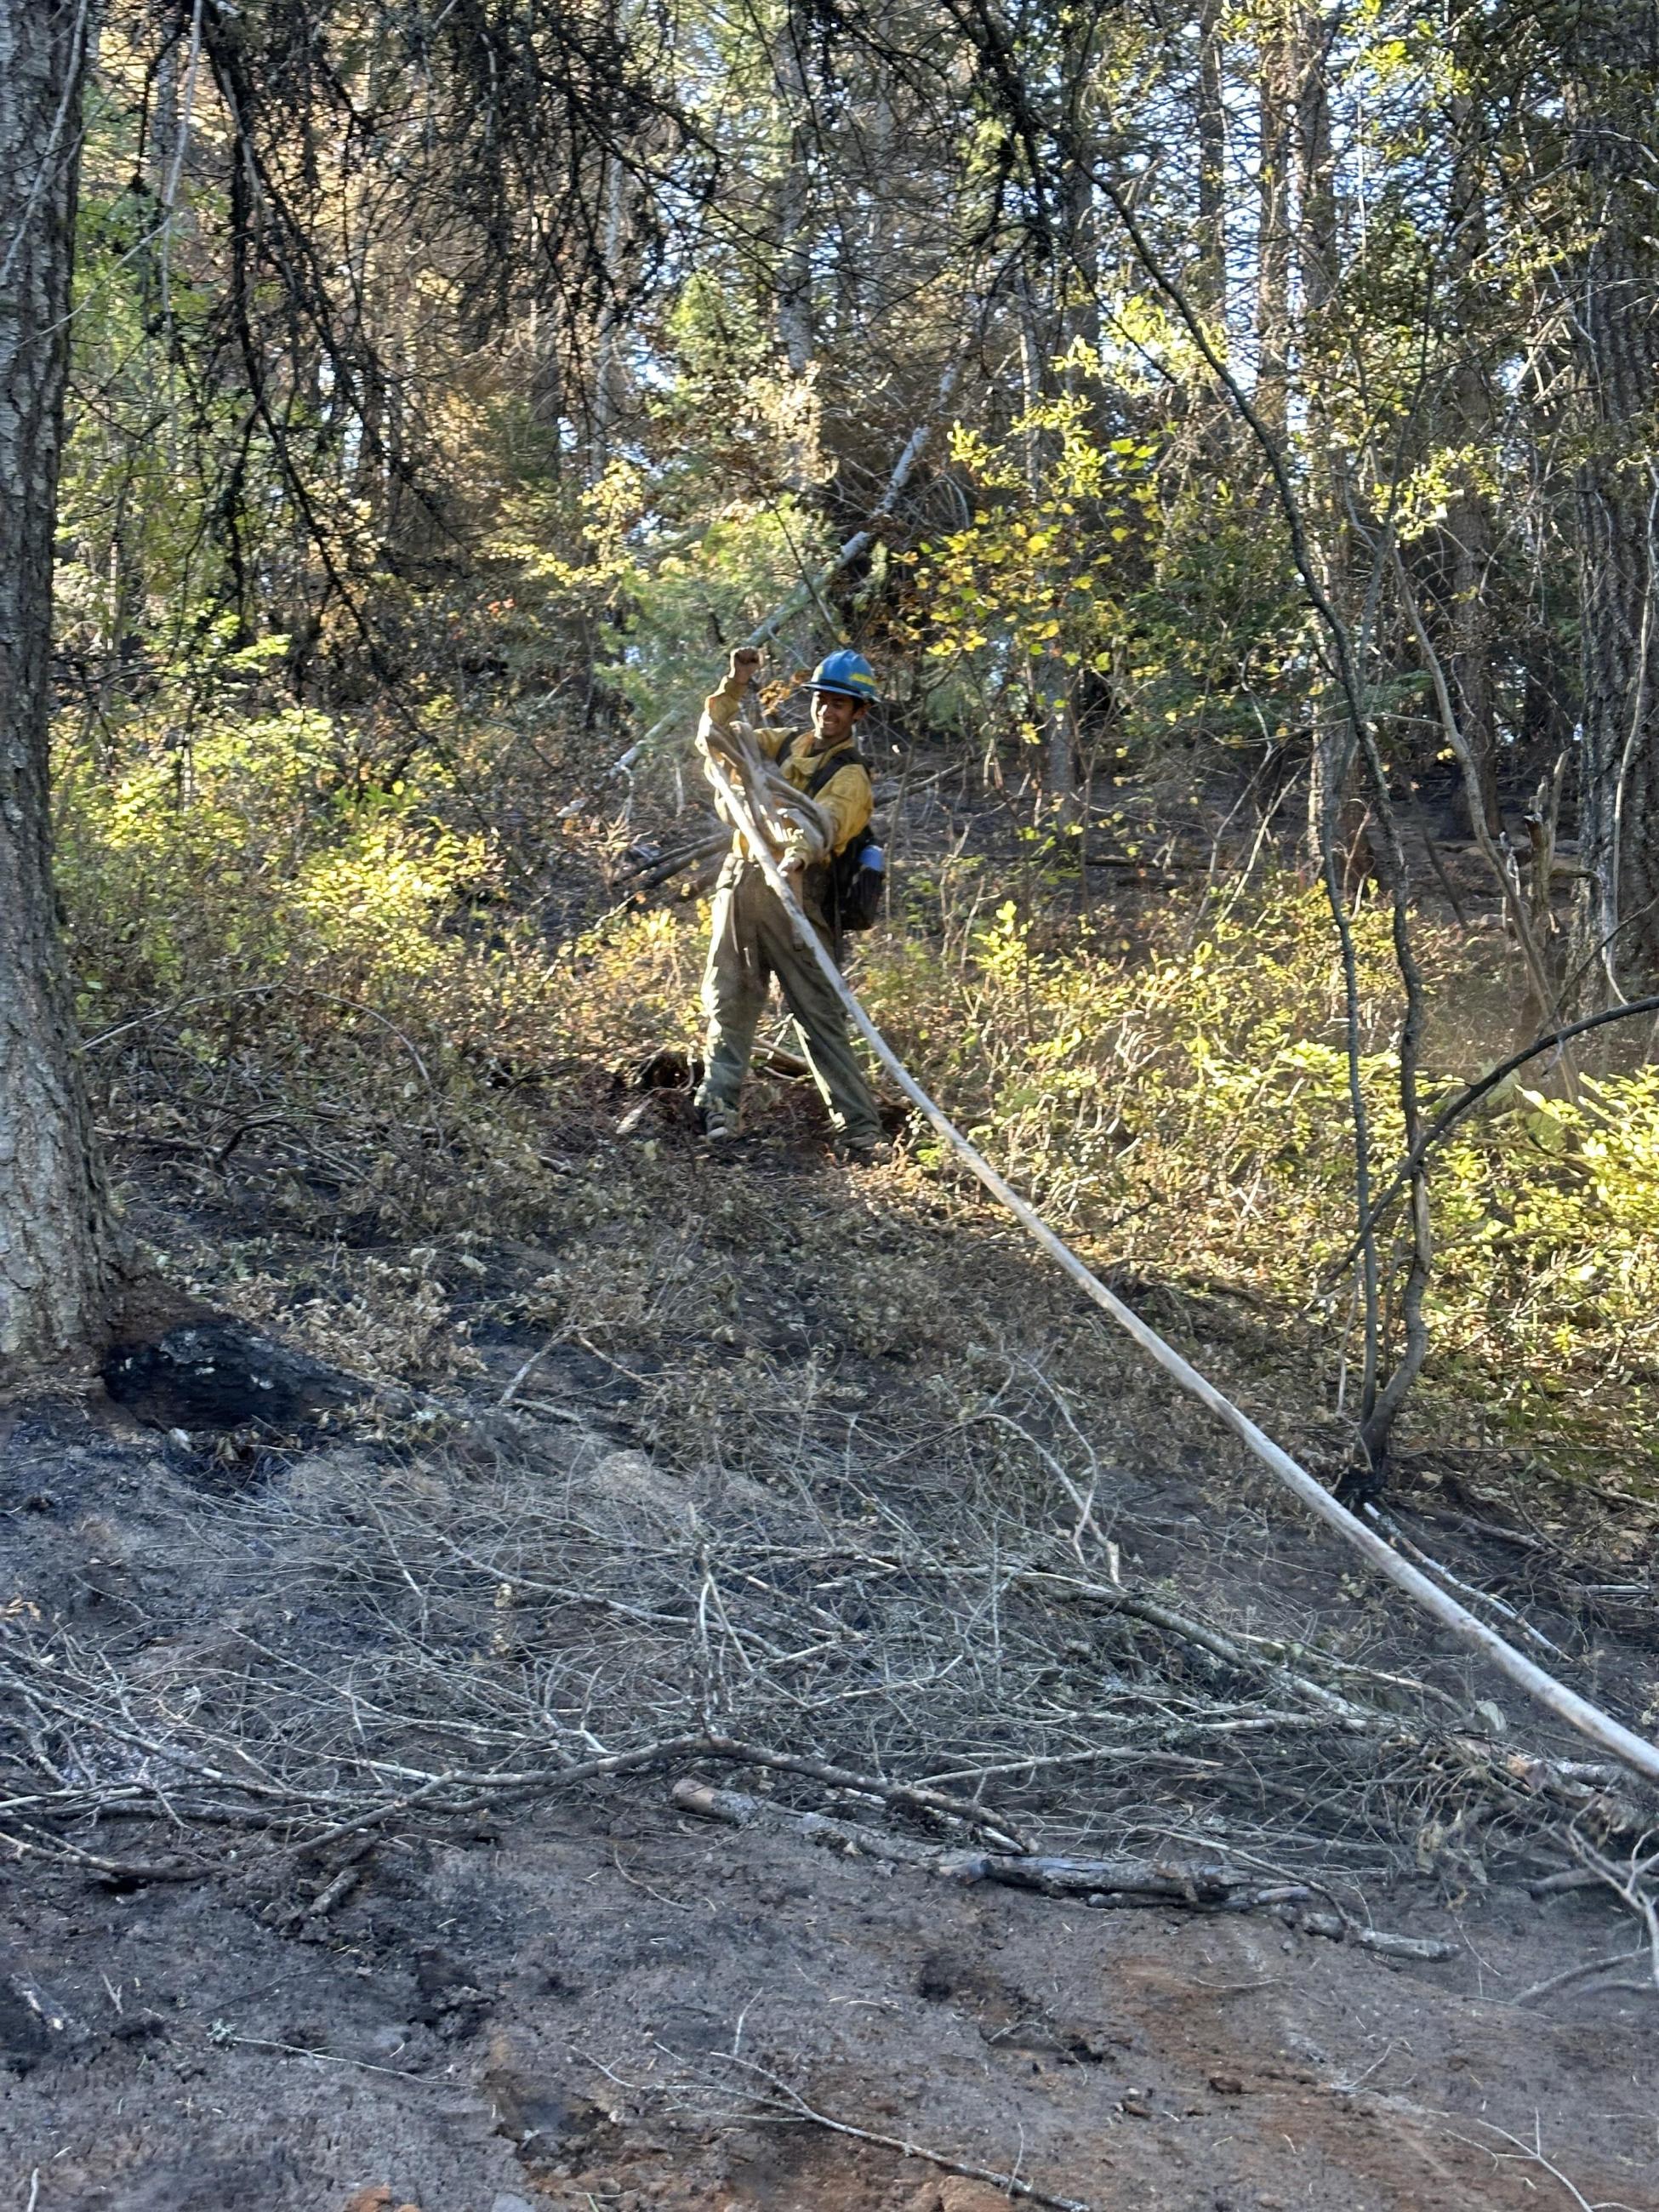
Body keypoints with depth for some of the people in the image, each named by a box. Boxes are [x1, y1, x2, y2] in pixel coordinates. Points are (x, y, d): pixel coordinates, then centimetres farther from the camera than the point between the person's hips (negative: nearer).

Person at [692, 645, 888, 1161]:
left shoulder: (850, 777, -2)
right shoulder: (783, 744, 18)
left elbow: (825, 822, -22)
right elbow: (715, 739, 17)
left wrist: (798, 855, -43)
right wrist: (734, 687, 2)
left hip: (793, 894, -6)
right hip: (740, 882, 6)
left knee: (820, 1014, -6)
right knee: (729, 1002, 3)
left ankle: (859, 1131, -4)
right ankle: (719, 1105, 6)